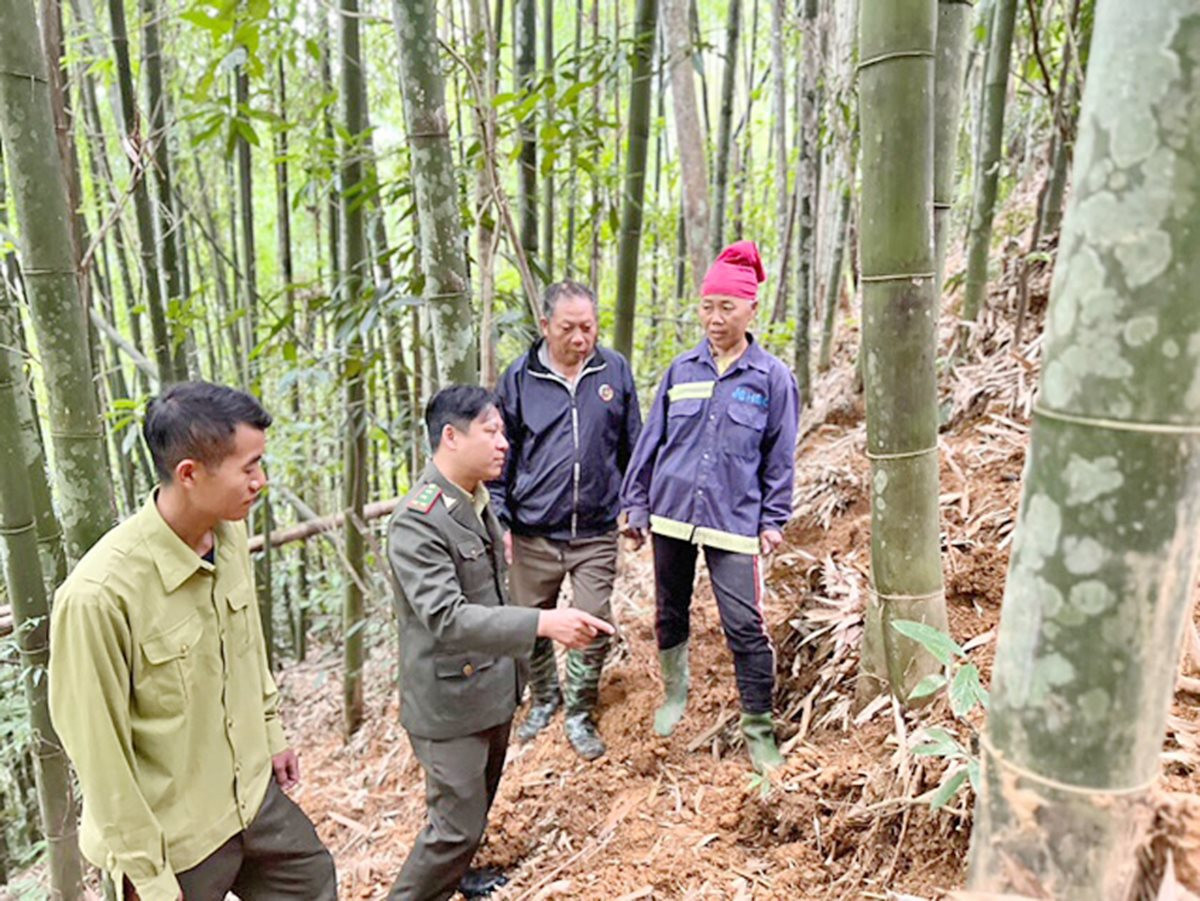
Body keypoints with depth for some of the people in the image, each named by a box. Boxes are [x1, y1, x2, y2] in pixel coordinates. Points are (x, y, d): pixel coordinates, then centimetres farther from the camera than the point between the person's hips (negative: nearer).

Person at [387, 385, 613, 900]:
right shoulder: (416, 522, -25)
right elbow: (446, 620, -33)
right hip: (450, 700, -9)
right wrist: (542, 624, -41)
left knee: (477, 803, 25)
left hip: (493, 688, 9)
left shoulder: (477, 499, 3)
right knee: (456, 823, 2)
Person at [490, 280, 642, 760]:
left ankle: (579, 713, 25)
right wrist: (500, 521, 0)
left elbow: (632, 446, 7)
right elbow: (501, 454, 3)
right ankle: (543, 699, 40)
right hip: (532, 532, 1)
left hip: (596, 532, 0)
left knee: (594, 626, 1)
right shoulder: (520, 377, -3)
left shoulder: (615, 370, -1)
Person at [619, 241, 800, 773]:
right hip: (671, 513, 3)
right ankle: (674, 693, 41)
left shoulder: (772, 378, -1)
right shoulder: (681, 370, 5)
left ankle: (758, 730, 17)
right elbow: (651, 440, 8)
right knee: (669, 611, 16)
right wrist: (635, 504, 8)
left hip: (734, 521, -3)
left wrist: (774, 519, 0)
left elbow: (780, 456, 3)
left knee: (746, 627, -3)